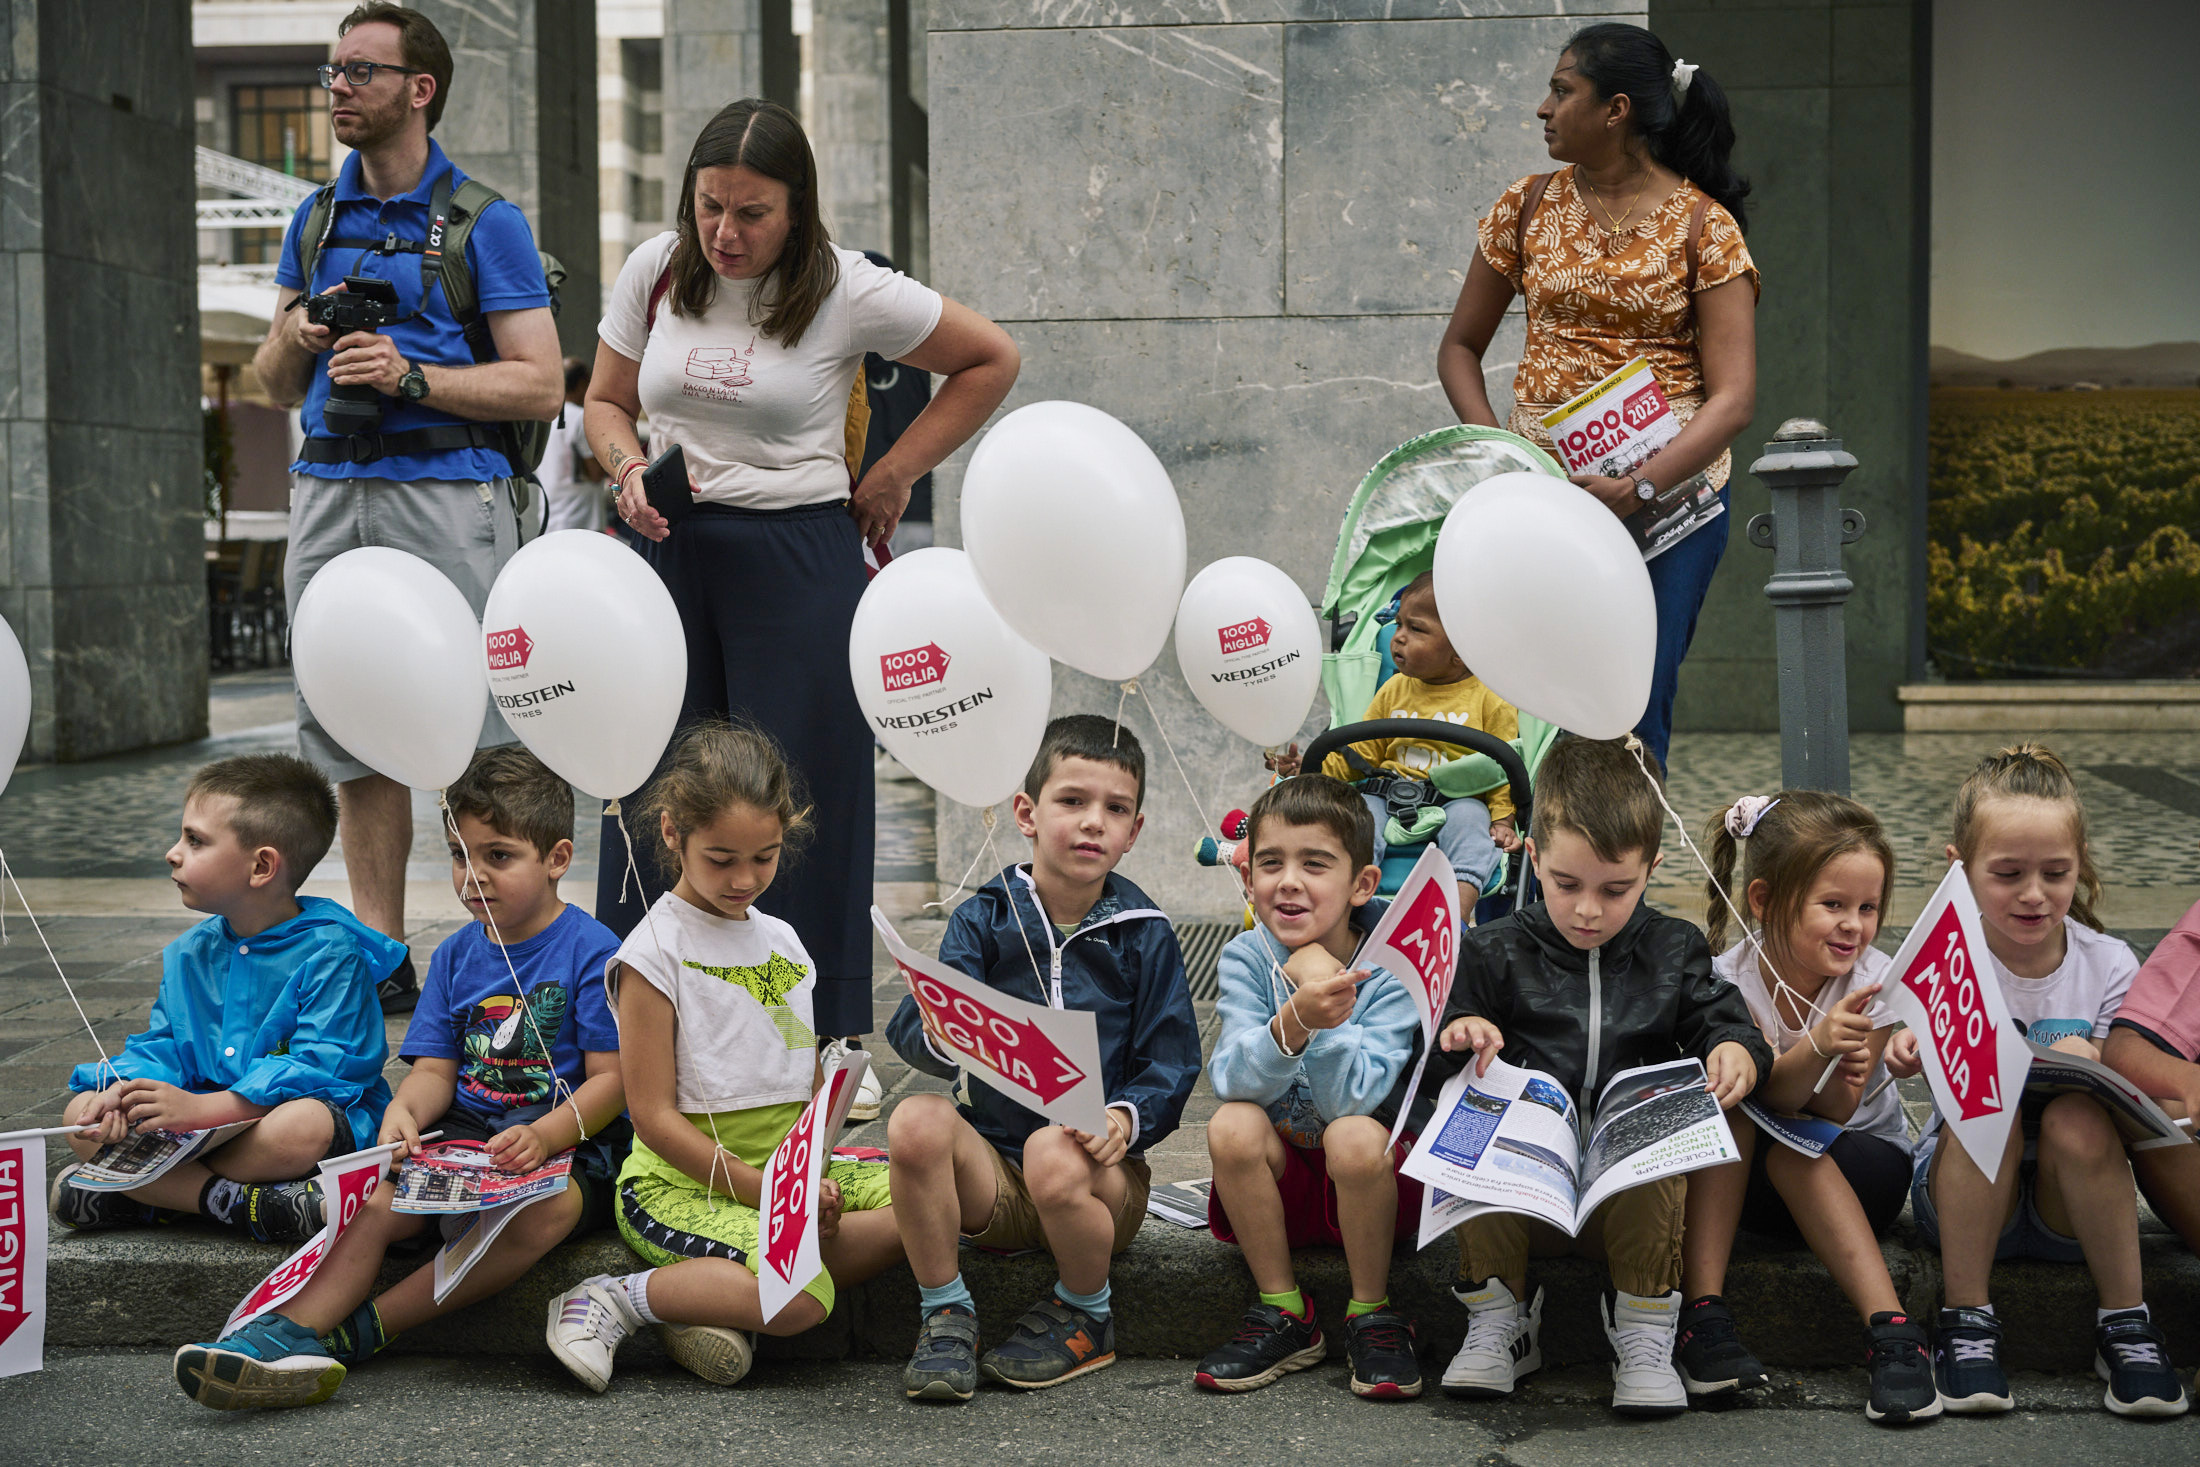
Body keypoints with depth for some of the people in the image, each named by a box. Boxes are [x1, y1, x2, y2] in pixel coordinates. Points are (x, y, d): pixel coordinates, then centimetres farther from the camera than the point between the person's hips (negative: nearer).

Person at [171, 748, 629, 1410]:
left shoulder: (592, 951, -5)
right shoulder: (456, 955, 14)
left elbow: (611, 1079, -9)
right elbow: (436, 1068, 10)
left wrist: (544, 1137, -26)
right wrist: (403, 1113, -14)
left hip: (569, 1140, -5)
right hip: (463, 1131, 5)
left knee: (546, 1207, -37)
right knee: (373, 1200, -23)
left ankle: (358, 1330, -36)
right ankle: (295, 1330, -43)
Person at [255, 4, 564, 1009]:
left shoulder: (484, 221, 1)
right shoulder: (315, 219, 17)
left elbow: (540, 386, -5)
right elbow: (277, 388, 20)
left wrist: (412, 376, -15)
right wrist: (293, 336, -2)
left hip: (447, 489, -6)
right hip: (328, 491, 6)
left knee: (478, 737, -8)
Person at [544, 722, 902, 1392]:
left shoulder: (782, 942, 12)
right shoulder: (653, 952, -9)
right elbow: (655, 1118, -12)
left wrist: (811, 1171, -4)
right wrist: (761, 1189, -17)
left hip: (787, 1169, 7)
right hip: (680, 1181, -7)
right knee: (801, 1298, -29)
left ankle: (720, 1295, -12)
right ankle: (616, 1303, -11)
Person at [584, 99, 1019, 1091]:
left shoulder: (850, 293, -6)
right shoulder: (655, 273, 4)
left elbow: (992, 360, 4)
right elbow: (605, 401, 16)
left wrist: (894, 476, 3)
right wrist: (629, 469, -6)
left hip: (798, 554, -3)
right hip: (668, 551, 3)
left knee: (806, 792, -1)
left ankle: (834, 1041, 9)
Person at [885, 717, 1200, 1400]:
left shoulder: (1143, 935, 2)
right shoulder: (984, 920, 3)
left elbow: (1172, 1063, 0)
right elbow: (909, 1030, -9)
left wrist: (1126, 1118, -21)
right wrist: (938, 1035, -35)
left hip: (1102, 1170, -1)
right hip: (992, 1174, 1)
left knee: (1054, 1154, -35)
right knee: (916, 1121, -28)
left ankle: (1086, 1319, -3)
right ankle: (945, 1316, -8)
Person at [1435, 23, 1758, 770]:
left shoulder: (1703, 225, -2)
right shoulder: (1529, 206, 8)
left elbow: (1733, 397, -8)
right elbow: (1460, 347, 14)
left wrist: (1638, 486, -21)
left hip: (1669, 485, -2)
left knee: (1635, 711, -6)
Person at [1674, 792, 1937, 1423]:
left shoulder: (1874, 981, -16)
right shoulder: (1731, 978, -17)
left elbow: (1832, 1115, -20)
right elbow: (1768, 1096, -29)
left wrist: (1839, 1069, -41)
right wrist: (1817, 1048, -47)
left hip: (1863, 1164, -1)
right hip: (1738, 1178, 1)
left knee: (1789, 1151, -31)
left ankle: (1892, 1330, -38)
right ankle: (1702, 1311, -33)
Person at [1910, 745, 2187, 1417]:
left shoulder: (2108, 965, -3)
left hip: (2072, 1203, 1)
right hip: (1968, 1196, 0)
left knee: (2078, 1117, -30)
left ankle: (2125, 1323, -16)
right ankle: (1965, 1321, -19)